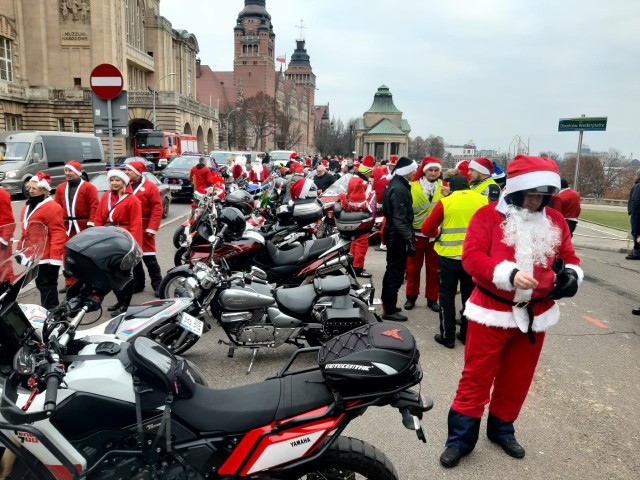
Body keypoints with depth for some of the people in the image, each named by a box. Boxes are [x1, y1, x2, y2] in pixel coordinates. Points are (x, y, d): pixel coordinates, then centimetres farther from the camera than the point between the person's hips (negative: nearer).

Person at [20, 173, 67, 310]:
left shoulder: (51, 207, -16)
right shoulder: (28, 207, 15)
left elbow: (58, 233, -21)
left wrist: (55, 256, -24)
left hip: (47, 257, -10)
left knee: (47, 287, -3)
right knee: (41, 285, 17)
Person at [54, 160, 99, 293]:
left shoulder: (89, 187, -5)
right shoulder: (61, 188, 12)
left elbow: (94, 207, -11)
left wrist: (91, 223, -18)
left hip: (83, 226, -5)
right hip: (67, 226, 5)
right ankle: (70, 283, 17)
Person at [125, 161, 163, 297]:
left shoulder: (150, 187, -6)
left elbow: (157, 209, -10)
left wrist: (152, 228, -15)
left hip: (143, 229, -5)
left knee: (149, 258, -2)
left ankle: (157, 285, 7)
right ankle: (137, 283, 23)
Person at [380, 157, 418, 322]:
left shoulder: (394, 184, 11)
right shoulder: (399, 189, -20)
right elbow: (400, 219, -26)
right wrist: (410, 240, -27)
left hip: (392, 233, 11)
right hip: (398, 236, -11)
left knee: (392, 269, 20)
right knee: (396, 272, -3)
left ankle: (386, 303, 32)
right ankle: (389, 310, 5)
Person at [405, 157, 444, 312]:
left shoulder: (443, 187, 4)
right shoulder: (413, 187, -2)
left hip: (435, 234, 1)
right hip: (417, 234, -1)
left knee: (433, 268, 9)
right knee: (413, 267, 9)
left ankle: (432, 298, 20)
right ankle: (411, 297, 21)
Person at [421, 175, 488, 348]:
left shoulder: (445, 202, -7)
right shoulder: (483, 201, 0)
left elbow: (427, 229, -5)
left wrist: (439, 233, 15)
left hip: (449, 256, -3)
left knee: (447, 296, 9)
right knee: (470, 296, 15)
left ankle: (448, 336, 13)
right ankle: (468, 335, 24)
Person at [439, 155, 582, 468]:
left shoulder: (555, 221, 6)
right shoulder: (488, 215, -9)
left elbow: (568, 258, 13)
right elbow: (471, 256, -18)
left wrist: (570, 275, -11)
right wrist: (509, 274, -31)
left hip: (535, 315, 5)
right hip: (491, 311, -4)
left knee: (517, 379, 18)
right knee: (476, 377, 4)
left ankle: (502, 429, 38)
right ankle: (460, 438, 17)